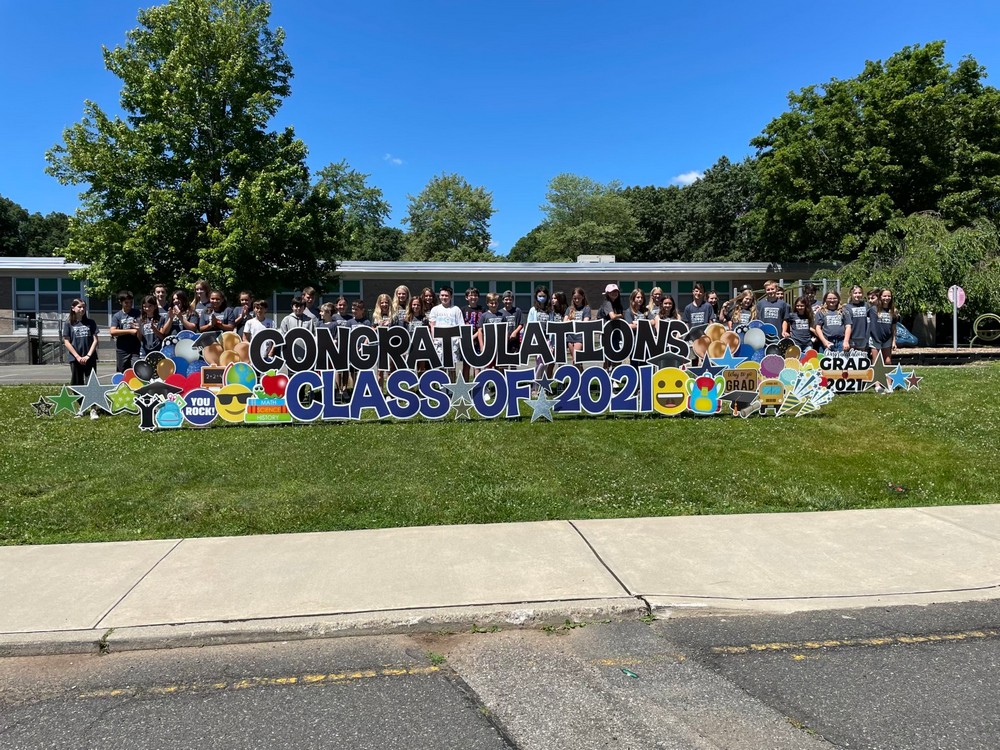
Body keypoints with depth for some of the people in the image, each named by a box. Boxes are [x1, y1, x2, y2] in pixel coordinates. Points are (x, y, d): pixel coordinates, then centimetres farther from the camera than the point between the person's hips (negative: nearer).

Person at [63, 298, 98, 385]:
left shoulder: (90, 322, 6)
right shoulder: (68, 323, 3)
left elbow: (95, 340, 3)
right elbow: (66, 342, 0)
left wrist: (88, 355, -7)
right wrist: (77, 357, -9)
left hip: (90, 358, 1)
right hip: (75, 359, -1)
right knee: (77, 384, 5)